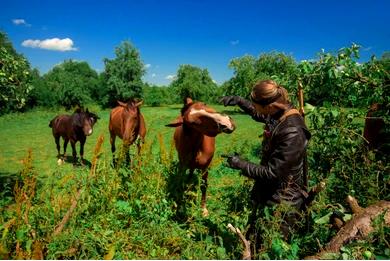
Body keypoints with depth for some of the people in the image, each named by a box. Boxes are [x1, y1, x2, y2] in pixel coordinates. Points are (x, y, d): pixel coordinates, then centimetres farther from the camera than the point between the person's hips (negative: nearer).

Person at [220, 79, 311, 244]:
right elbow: (259, 115, 18)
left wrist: (241, 165, -17)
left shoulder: (292, 133, -32)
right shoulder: (279, 114, -6)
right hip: (266, 192, 9)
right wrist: (240, 101, 4)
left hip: (282, 201, -9)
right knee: (252, 236, 26)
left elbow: (271, 173, -27)